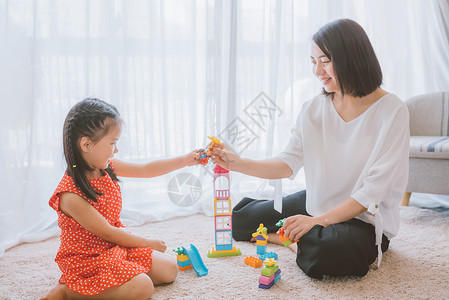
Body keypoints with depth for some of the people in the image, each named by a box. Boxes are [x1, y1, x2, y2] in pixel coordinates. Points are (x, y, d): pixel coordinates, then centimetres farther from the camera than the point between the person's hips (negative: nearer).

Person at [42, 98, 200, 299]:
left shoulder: (106, 167, -4)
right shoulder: (70, 195, -28)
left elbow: (145, 170, 9)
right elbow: (107, 232, -22)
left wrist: (184, 160, 5)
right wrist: (148, 243, -11)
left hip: (118, 246, 8)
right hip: (87, 259, -8)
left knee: (169, 270, 4)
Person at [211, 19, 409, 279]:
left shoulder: (392, 111, -17)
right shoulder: (314, 109, -1)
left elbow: (374, 190, -20)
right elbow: (289, 164, -6)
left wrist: (319, 220, -28)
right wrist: (238, 164, -20)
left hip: (365, 218, -5)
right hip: (317, 204, 6)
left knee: (330, 251, -38)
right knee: (239, 219, 6)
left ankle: (287, 239, -6)